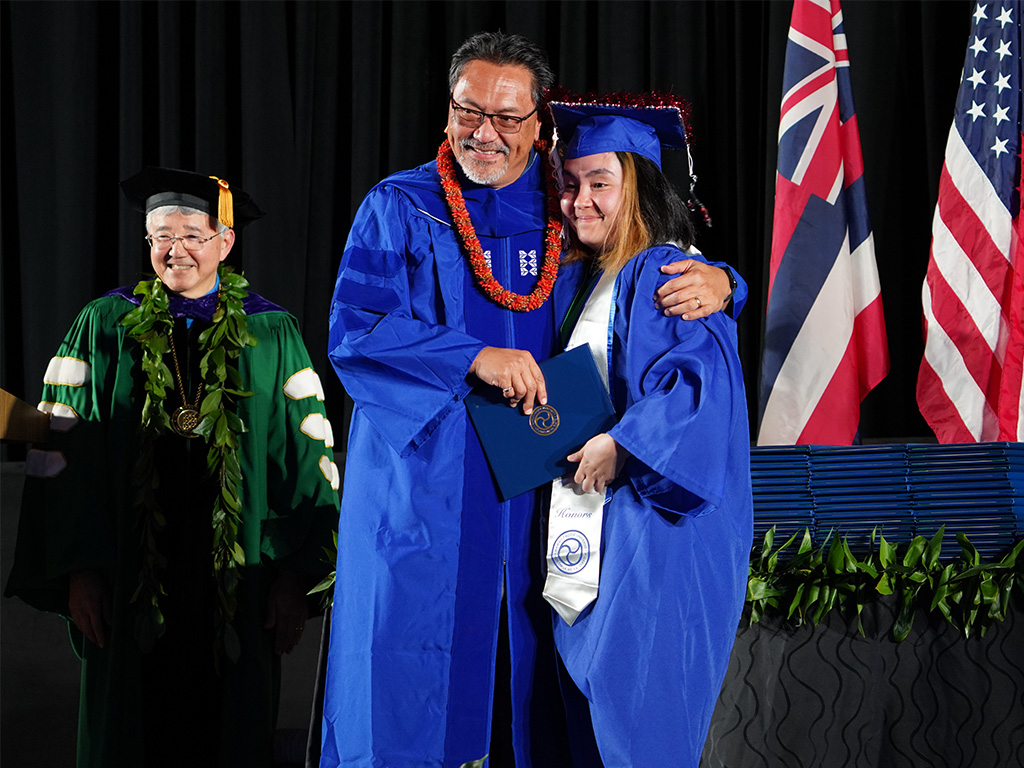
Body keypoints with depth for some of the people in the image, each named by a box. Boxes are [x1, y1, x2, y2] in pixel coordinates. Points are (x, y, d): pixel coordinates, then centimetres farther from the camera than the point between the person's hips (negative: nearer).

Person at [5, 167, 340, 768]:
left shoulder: (273, 335, 2)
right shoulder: (104, 328, 3)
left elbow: (307, 459, 1)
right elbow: (61, 452, 1)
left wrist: (294, 577, -6)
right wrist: (78, 567, -7)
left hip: (235, 587, 0)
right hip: (131, 585, 0)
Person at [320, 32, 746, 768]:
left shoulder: (571, 208, 9)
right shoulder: (399, 207, 2)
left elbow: (666, 274, 11)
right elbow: (352, 332, -8)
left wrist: (718, 284, -13)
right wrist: (473, 358, -19)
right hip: (424, 487, -2)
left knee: (531, 682, 6)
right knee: (408, 691, 0)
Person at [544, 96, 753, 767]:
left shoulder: (669, 275, -12)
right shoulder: (575, 280, 15)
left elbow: (703, 380, -23)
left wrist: (622, 446, -24)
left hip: (651, 524, -9)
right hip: (584, 518, 9)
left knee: (633, 708, -5)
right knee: (587, 700, 12)